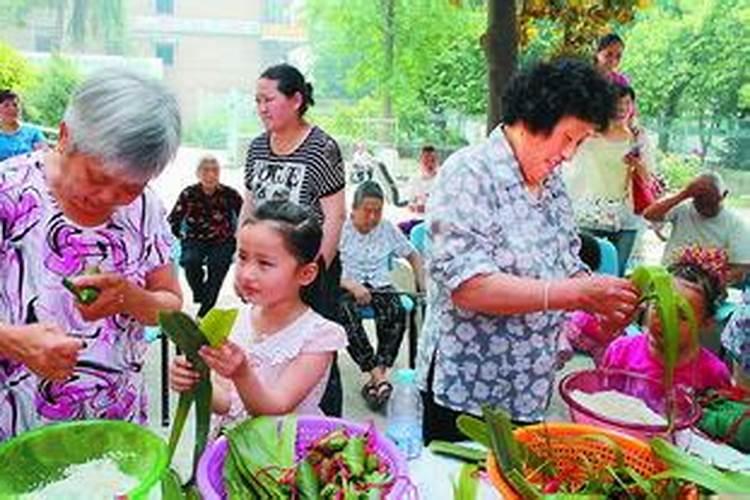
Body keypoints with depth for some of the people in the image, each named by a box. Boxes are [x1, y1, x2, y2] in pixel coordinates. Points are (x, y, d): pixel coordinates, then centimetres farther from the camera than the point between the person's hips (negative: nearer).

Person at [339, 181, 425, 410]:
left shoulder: (388, 228, 12)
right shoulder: (341, 230, 0)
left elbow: (413, 255, 22)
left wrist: (422, 284, 7)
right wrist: (351, 284, -25)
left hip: (380, 285, 3)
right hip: (348, 286, -2)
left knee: (396, 311, -31)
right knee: (347, 313, -36)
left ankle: (378, 375, -30)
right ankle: (379, 376, -34)